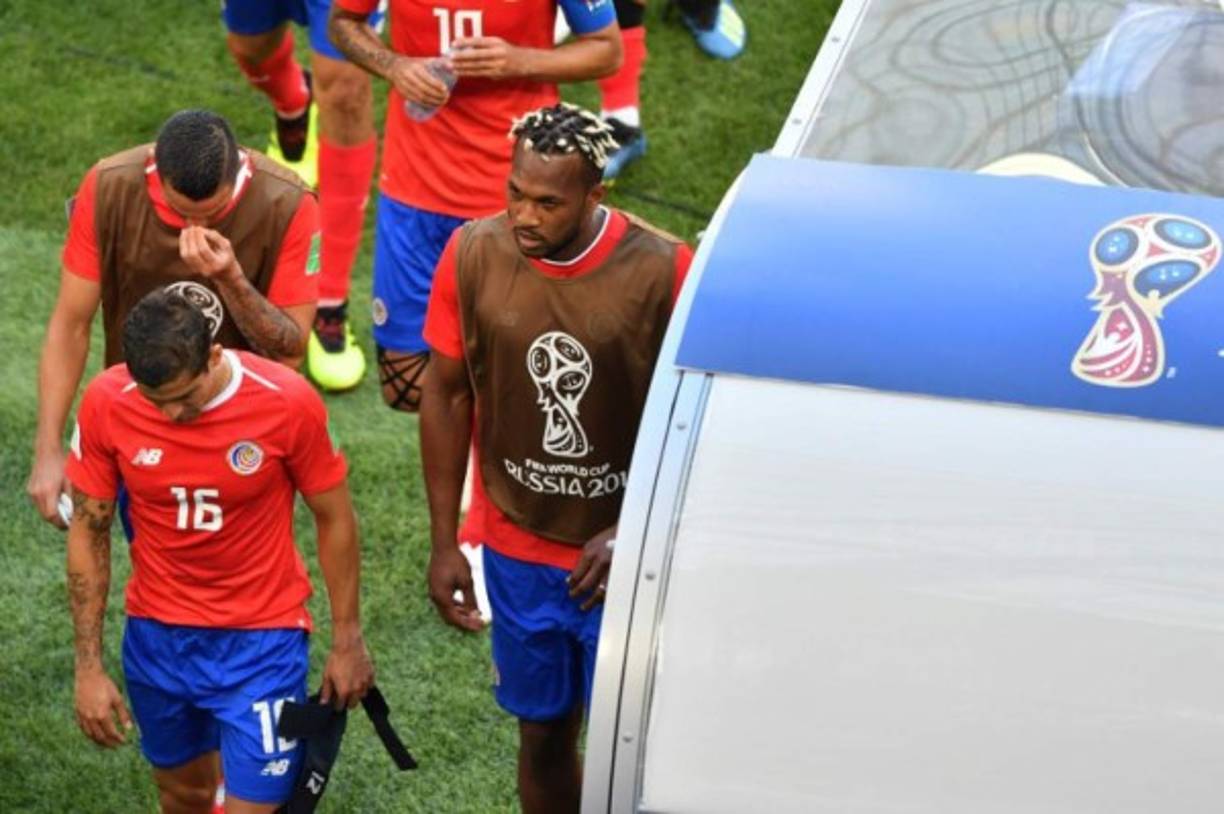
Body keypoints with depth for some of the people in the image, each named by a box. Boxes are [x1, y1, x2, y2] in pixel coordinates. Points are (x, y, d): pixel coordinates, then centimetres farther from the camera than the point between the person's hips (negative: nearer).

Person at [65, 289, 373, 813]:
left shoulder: (287, 402, -20)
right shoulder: (106, 403, -15)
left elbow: (334, 518, -5)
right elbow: (88, 531, -3)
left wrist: (347, 641, 1)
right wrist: (89, 667, -3)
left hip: (261, 643, -2)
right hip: (156, 637, 3)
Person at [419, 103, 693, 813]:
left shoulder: (663, 272, -19)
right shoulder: (473, 256, -10)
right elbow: (447, 394, 1)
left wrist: (630, 533, -17)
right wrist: (445, 542, 2)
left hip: (626, 553, -2)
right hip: (518, 550, 3)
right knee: (544, 735, 16)